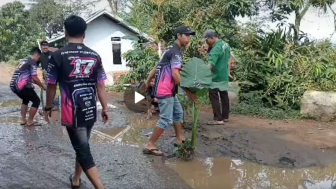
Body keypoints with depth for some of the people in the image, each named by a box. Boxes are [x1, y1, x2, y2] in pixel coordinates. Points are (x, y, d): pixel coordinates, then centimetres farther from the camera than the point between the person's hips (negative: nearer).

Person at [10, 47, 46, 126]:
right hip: (22, 86, -9)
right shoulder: (32, 62, -4)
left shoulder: (24, 61, 24)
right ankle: (30, 121, 7)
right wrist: (43, 86, 4)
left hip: (13, 85, 9)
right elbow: (34, 78, -11)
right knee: (36, 101, 3)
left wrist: (39, 85, 30)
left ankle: (23, 120, 27)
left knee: (26, 100, 30)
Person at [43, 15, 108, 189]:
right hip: (90, 112, 5)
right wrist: (105, 108, 9)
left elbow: (51, 86, -2)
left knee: (83, 151, 0)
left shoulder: (58, 56, -9)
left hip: (72, 113, -5)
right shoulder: (95, 56, 0)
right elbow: (101, 85, 1)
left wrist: (48, 108, 11)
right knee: (82, 146, 23)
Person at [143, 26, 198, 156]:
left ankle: (180, 139, 30)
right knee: (166, 120, -9)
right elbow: (175, 74, -24)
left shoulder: (171, 51, 18)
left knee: (178, 113, 19)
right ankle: (150, 146, -3)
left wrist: (147, 83, 23)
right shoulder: (176, 52, -14)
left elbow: (156, 68, 20)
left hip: (168, 90, 11)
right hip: (165, 91, -11)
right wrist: (188, 92, -21)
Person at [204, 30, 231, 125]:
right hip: (224, 76, 10)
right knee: (224, 95, 15)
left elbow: (211, 64, -33)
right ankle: (225, 117, 25)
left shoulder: (216, 48, -22)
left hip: (217, 77, -10)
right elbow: (228, 58, 19)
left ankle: (218, 119, -4)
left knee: (214, 96, -4)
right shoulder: (225, 44, 8)